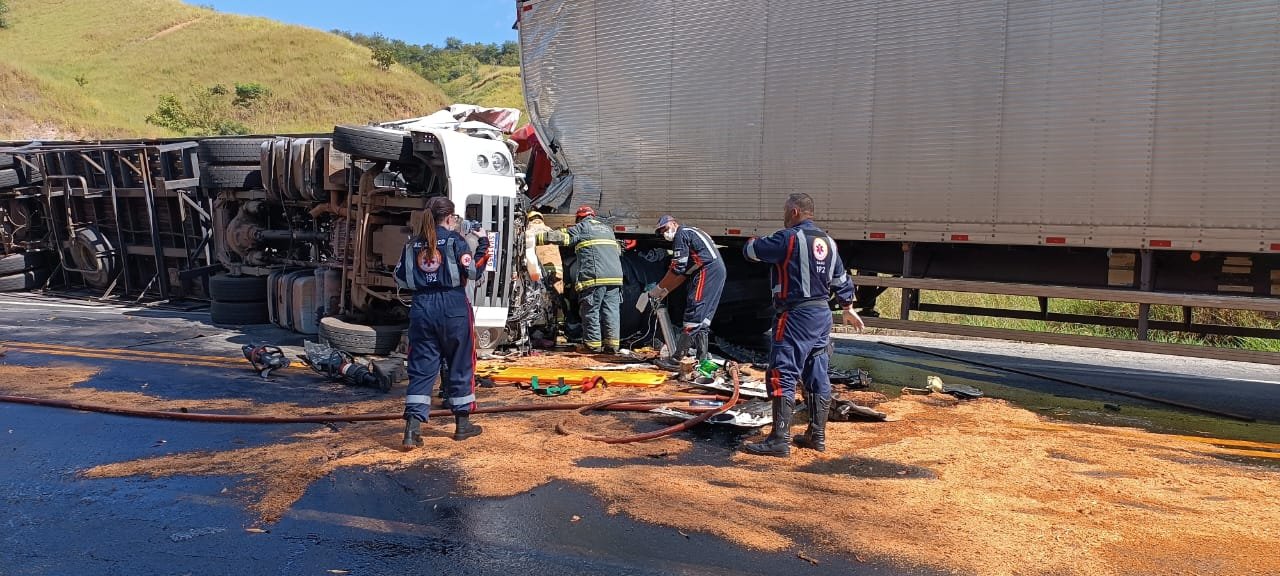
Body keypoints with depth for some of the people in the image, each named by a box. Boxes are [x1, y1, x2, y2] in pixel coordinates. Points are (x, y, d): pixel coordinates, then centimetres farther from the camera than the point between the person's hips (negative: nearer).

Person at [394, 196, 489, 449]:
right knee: (460, 364, 10)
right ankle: (462, 423, 20)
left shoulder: (413, 243, 8)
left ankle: (412, 428, -5)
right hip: (453, 307, -4)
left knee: (421, 367, 6)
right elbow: (473, 271, -9)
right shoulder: (454, 240, -5)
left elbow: (400, 278, 10)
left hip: (422, 308, 4)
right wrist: (483, 244, 1)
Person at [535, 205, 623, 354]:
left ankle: (593, 344, 0)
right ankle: (612, 343, 1)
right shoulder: (608, 228, 28)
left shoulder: (582, 227, 8)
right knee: (611, 309, 4)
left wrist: (537, 238, 5)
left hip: (594, 276, -6)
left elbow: (561, 236, 1)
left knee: (591, 310, 0)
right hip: (615, 275, 6)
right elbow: (618, 250, 34)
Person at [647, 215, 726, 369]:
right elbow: (685, 273, 25)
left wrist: (659, 288, -1)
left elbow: (677, 269, -9)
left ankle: (675, 359, -14)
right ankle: (702, 360, 12)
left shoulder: (681, 234, -1)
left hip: (707, 271, -10)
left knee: (693, 315, -12)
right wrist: (665, 291, 21)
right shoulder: (692, 232, 29)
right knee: (703, 318, 12)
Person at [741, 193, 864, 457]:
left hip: (795, 316, -9)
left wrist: (753, 242, 14)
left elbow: (751, 250, -9)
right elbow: (841, 279, 20)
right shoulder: (827, 241, 13)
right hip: (822, 315, 9)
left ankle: (780, 440, -8)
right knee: (817, 377, 14)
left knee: (782, 376, -7)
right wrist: (848, 309, 31)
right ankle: (817, 435, 22)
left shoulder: (789, 237, -12)